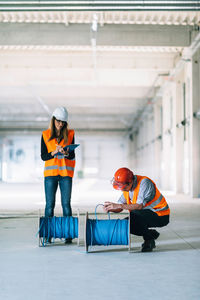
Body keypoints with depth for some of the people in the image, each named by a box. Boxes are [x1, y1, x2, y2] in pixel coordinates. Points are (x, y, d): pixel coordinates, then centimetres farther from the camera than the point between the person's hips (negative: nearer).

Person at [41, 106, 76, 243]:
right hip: (50, 173, 0)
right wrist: (54, 152, -14)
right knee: (50, 204, -1)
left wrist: (66, 153, -19)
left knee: (66, 203, -4)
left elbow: (72, 156, 2)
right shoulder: (45, 135, 7)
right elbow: (43, 156, 3)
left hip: (66, 172, 0)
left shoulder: (70, 134, 6)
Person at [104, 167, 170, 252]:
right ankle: (151, 234, 10)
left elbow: (139, 206, -31)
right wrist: (110, 208, -20)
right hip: (146, 214, 9)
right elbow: (119, 208, 1)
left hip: (160, 216, -9)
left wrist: (119, 206, -33)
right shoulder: (127, 187, 0)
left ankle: (149, 239, -7)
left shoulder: (144, 182, -24)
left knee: (132, 217, -29)